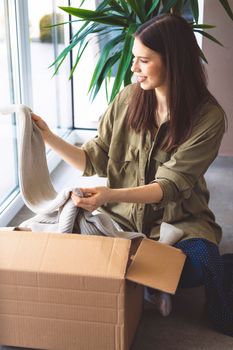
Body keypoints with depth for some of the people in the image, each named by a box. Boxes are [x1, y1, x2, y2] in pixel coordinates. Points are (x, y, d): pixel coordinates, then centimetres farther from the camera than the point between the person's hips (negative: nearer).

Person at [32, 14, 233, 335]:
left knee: (199, 262, -32)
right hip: (123, 214, 3)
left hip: (178, 219, -3)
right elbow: (95, 161, 4)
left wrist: (111, 195, -35)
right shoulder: (128, 98, -2)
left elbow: (171, 185, -19)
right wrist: (50, 138, -10)